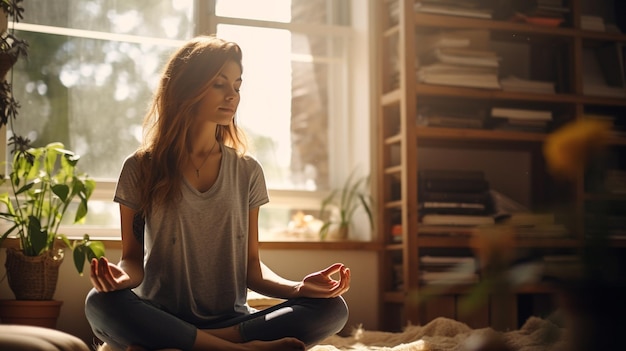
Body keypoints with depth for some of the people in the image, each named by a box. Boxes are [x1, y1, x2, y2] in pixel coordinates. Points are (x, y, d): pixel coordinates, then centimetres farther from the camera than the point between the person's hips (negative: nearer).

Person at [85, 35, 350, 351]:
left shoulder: (247, 172, 9)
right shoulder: (141, 169, 3)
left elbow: (251, 266, 9)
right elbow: (133, 257, 5)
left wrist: (299, 288, -11)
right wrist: (124, 276, -21)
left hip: (232, 319, 3)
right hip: (161, 318, -2)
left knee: (332, 309, -22)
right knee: (102, 304, -35)